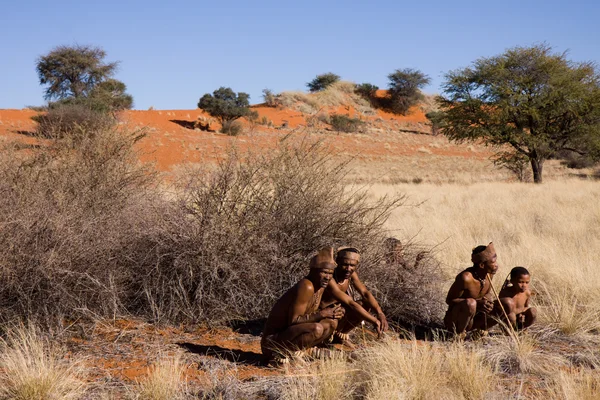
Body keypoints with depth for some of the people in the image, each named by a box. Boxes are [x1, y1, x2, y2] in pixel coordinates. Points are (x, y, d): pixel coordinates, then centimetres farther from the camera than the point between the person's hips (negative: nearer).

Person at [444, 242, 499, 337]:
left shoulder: (489, 273, -6)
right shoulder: (466, 278, -28)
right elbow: (449, 300, -20)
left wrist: (487, 301, -14)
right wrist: (477, 303, -30)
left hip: (473, 318, 7)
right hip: (454, 320, -7)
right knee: (470, 303, -37)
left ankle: (480, 329, 11)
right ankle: (459, 335, -16)